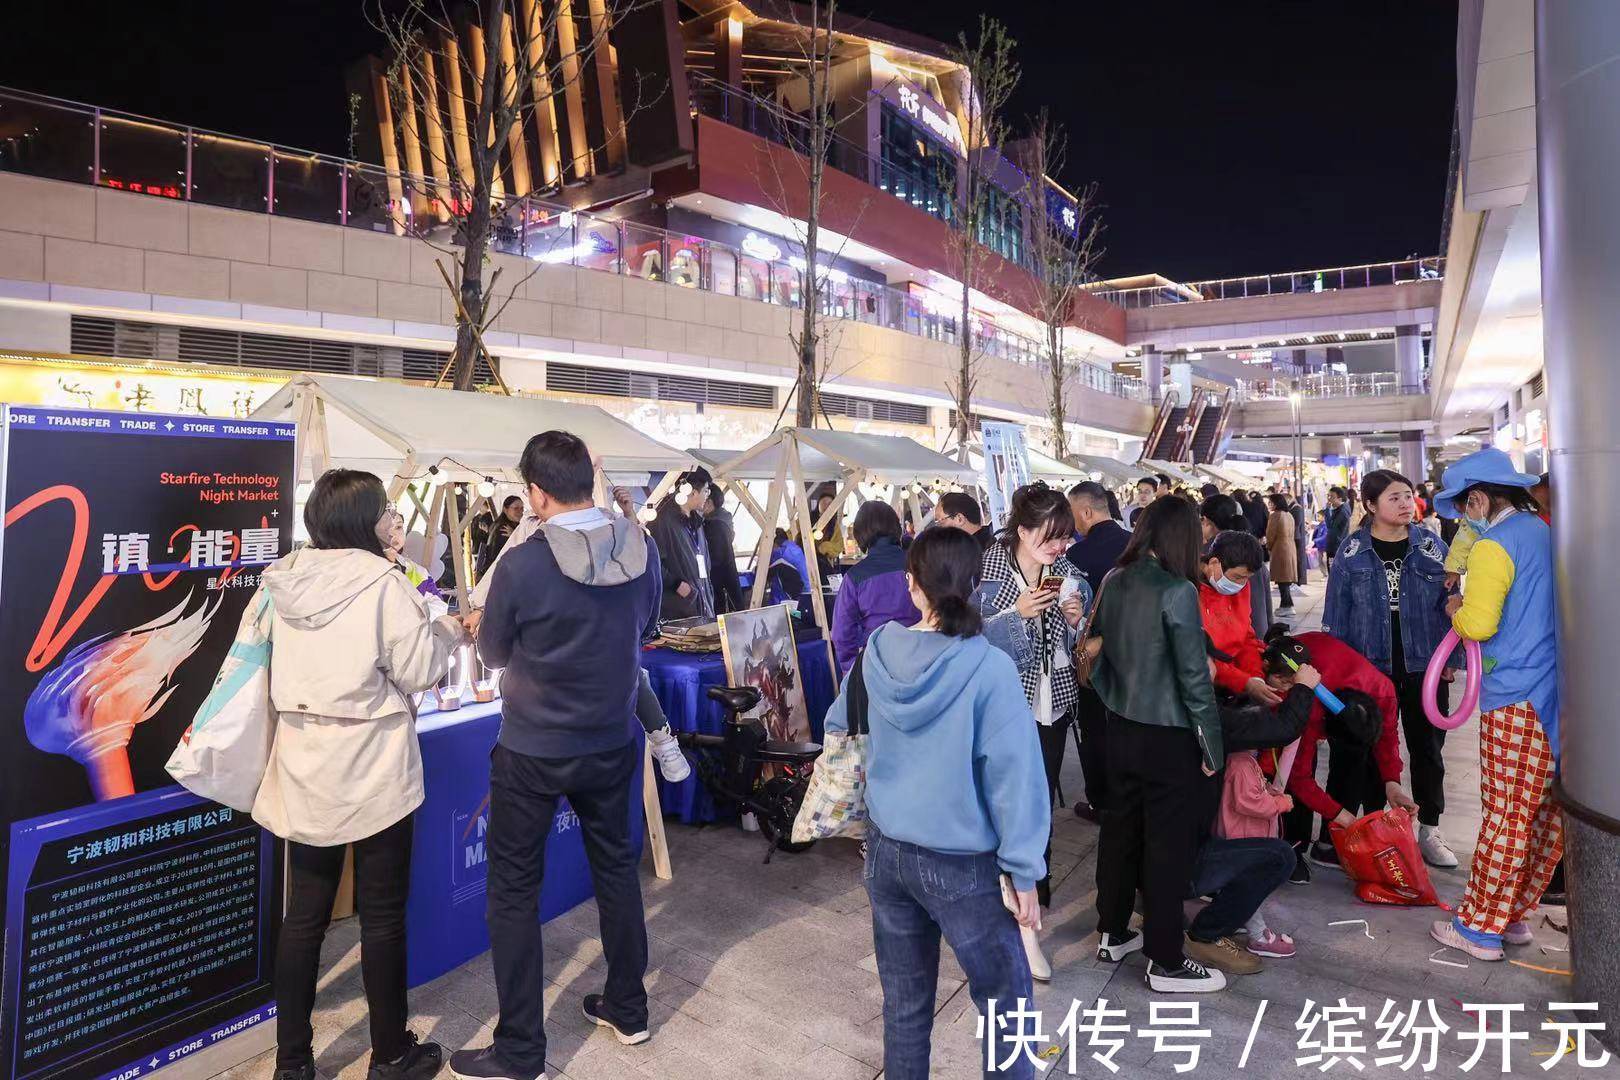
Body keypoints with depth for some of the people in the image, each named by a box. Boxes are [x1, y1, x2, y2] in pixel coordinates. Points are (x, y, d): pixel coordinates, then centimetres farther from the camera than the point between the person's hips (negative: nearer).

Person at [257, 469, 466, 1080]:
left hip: (306, 767, 6)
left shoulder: (287, 580, 3)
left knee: (305, 913, 15)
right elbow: (418, 671, -14)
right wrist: (450, 629, 4)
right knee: (382, 914, 8)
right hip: (372, 772, -6)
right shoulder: (382, 583, -16)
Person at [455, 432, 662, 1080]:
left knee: (514, 890, 12)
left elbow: (494, 654, -5)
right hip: (612, 743, 5)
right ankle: (628, 1009, 38)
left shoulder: (523, 565, -22)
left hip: (533, 752, -4)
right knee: (616, 866, 21)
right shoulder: (641, 547, -10)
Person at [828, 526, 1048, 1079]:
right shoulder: (989, 668, -21)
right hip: (962, 864, -4)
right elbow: (1013, 776, -17)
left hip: (886, 850, 4)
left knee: (904, 1001, 20)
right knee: (1007, 998, 19)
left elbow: (838, 732, 9)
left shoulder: (877, 652, -8)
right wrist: (1024, 874, -7)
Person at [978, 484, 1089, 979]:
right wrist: (1017, 613, -24)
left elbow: (1077, 646, 11)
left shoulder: (1068, 575, 1)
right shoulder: (988, 571, -13)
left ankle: (1033, 892, 33)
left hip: (1054, 702, 5)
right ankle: (1025, 924, 10)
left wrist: (1077, 619, -10)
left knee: (1042, 806, 14)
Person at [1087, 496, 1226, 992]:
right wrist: (1213, 747, -6)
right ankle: (1165, 962, 20)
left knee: (1120, 830, 17)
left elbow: (1096, 653, 8)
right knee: (1167, 844, 6)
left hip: (1120, 731, 6)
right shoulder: (1177, 591, -18)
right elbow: (1194, 677, -16)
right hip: (1168, 738, -6)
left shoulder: (1114, 582, 1)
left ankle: (1112, 934, 33)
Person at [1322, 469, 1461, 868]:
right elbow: (1336, 615, -1)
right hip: (1371, 668, -1)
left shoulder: (1431, 546, 0)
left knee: (1428, 750, 12)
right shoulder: (1352, 551, -4)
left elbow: (1448, 605, 4)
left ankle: (1429, 831, 27)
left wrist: (1451, 659, 1)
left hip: (1424, 666, 2)